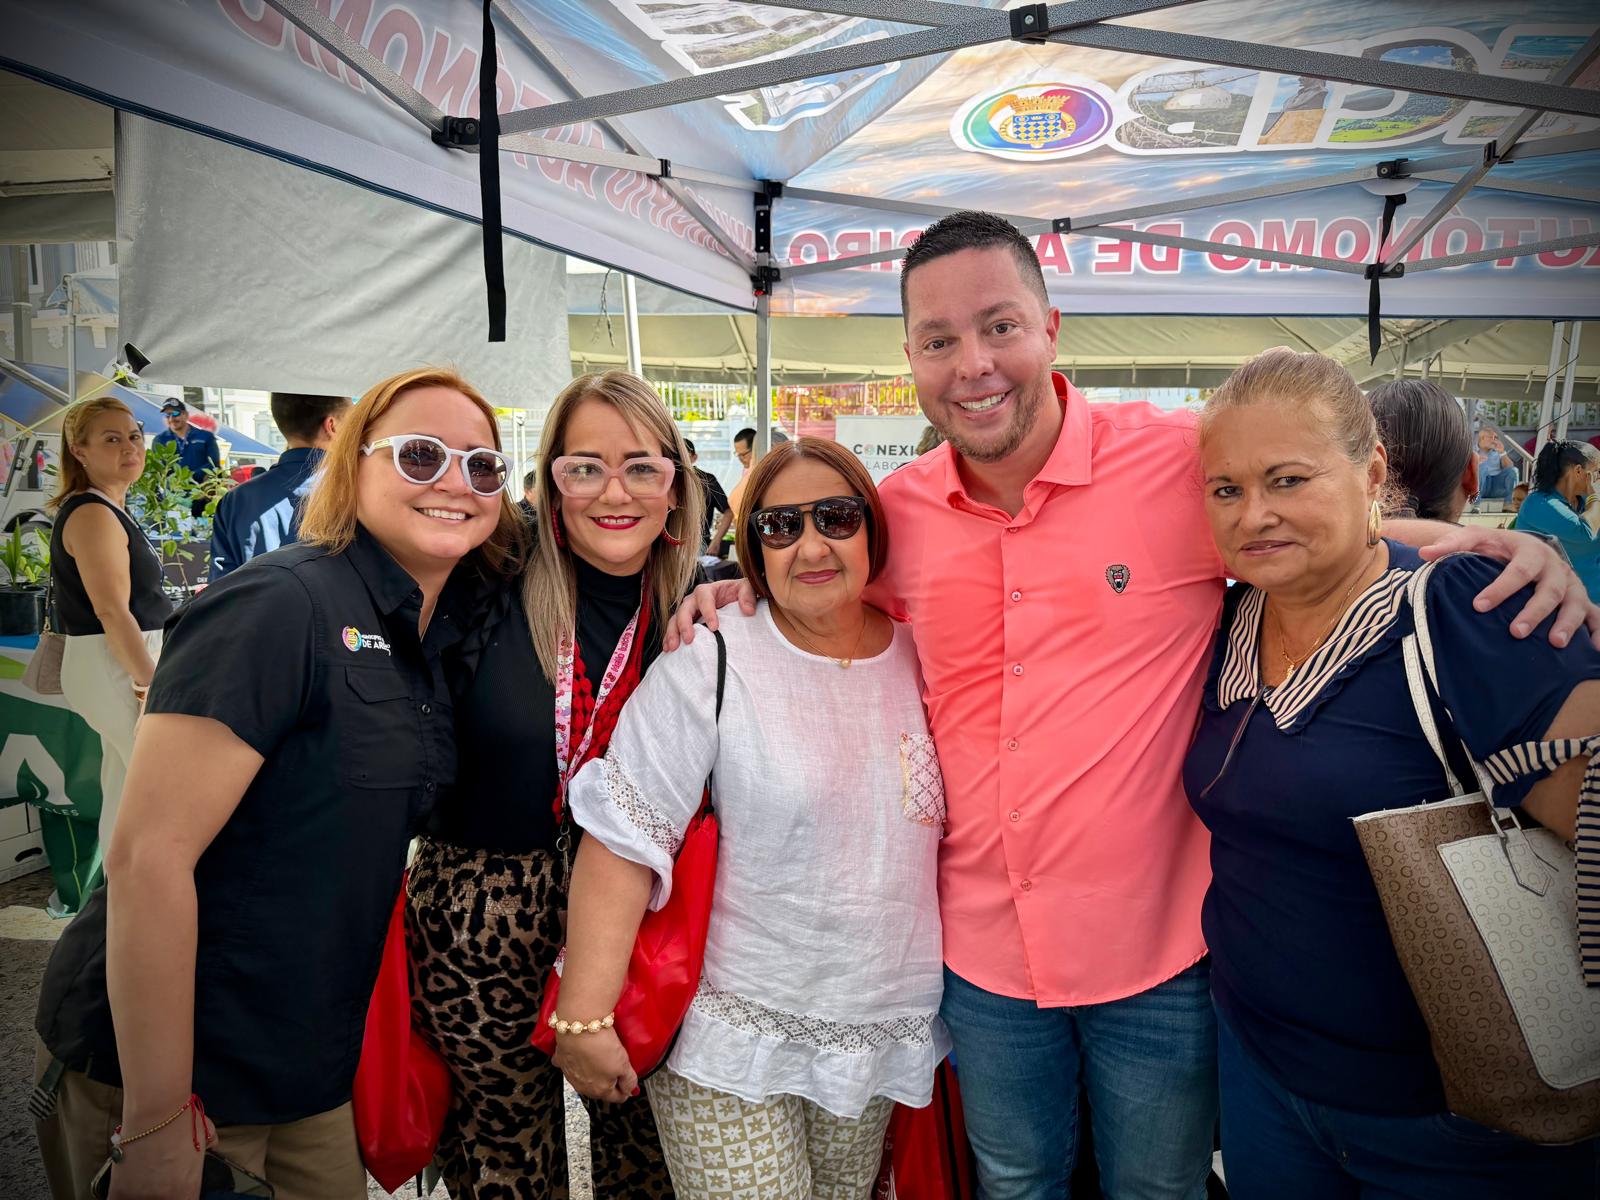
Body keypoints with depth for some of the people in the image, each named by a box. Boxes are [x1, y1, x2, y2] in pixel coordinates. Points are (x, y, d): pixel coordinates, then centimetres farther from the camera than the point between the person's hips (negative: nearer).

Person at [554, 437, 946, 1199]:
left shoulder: (923, 660, 0)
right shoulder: (708, 670, -14)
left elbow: (956, 828, 11)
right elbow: (623, 842, -16)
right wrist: (585, 1015, -18)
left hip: (888, 1034, 4)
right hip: (732, 1032, -4)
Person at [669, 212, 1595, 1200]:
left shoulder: (1187, 460, -14)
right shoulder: (899, 509, -4)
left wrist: (1503, 543, -17)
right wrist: (752, 589, -3)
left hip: (1161, 946, -2)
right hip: (985, 949, 3)